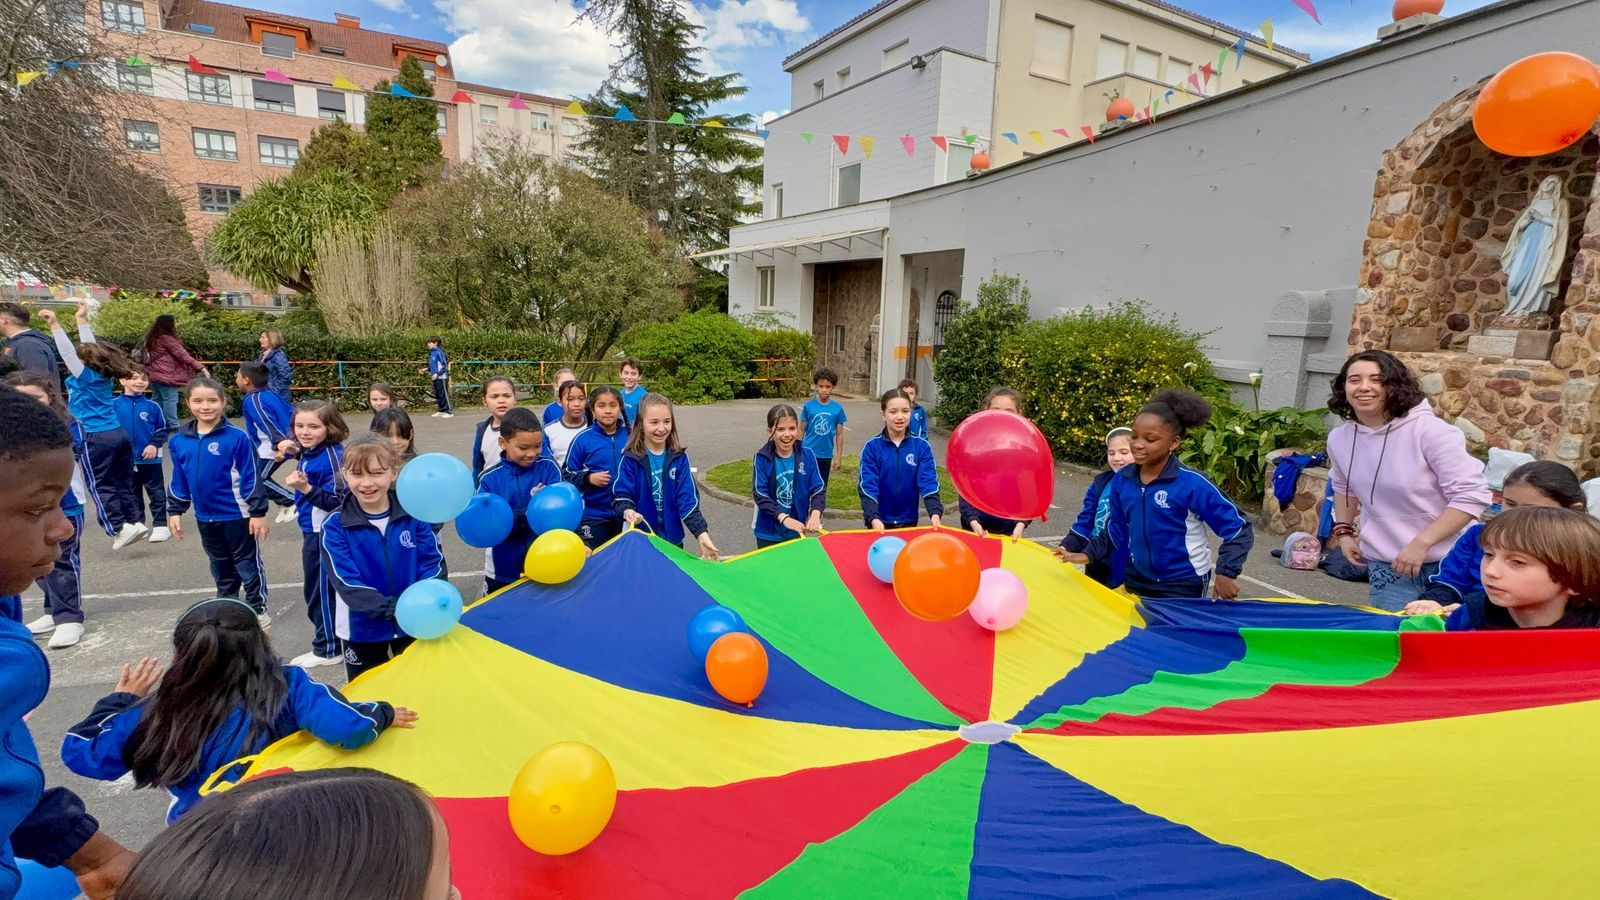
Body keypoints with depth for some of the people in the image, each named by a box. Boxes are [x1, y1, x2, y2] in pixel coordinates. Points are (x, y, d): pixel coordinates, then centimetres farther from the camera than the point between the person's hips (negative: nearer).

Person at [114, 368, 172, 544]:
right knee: (133, 494, 15)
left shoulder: (152, 406, -6)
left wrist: (155, 444, -12)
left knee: (157, 493, 3)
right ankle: (137, 524, 27)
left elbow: (164, 428, 0)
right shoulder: (114, 405, -4)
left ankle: (160, 525, 10)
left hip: (150, 459, -2)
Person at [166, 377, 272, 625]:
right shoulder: (179, 441, 0)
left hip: (238, 515, -5)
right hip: (205, 518, 5)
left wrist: (258, 511, -12)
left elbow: (251, 478, -13)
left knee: (248, 563, 8)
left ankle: (258, 609, 21)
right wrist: (175, 511, 10)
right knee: (220, 566, 21)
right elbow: (178, 481, 10)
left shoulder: (237, 438, -16)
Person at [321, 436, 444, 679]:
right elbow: (346, 583, -20)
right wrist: (393, 609, -32)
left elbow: (433, 563, -7)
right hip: (363, 628, -1)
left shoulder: (413, 514, -9)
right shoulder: (335, 527, -14)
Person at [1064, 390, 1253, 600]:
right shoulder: (1121, 480, -6)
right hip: (1136, 579, 5)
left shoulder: (1192, 484, -21)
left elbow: (1239, 528, -14)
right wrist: (1091, 553, -1)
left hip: (1184, 586, -4)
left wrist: (1226, 573, -23)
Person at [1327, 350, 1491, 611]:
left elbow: (1471, 495, -18)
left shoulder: (1431, 431, -18)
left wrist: (1421, 543, -22)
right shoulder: (1339, 439, -2)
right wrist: (1343, 531, 10)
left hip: (1447, 563, -4)